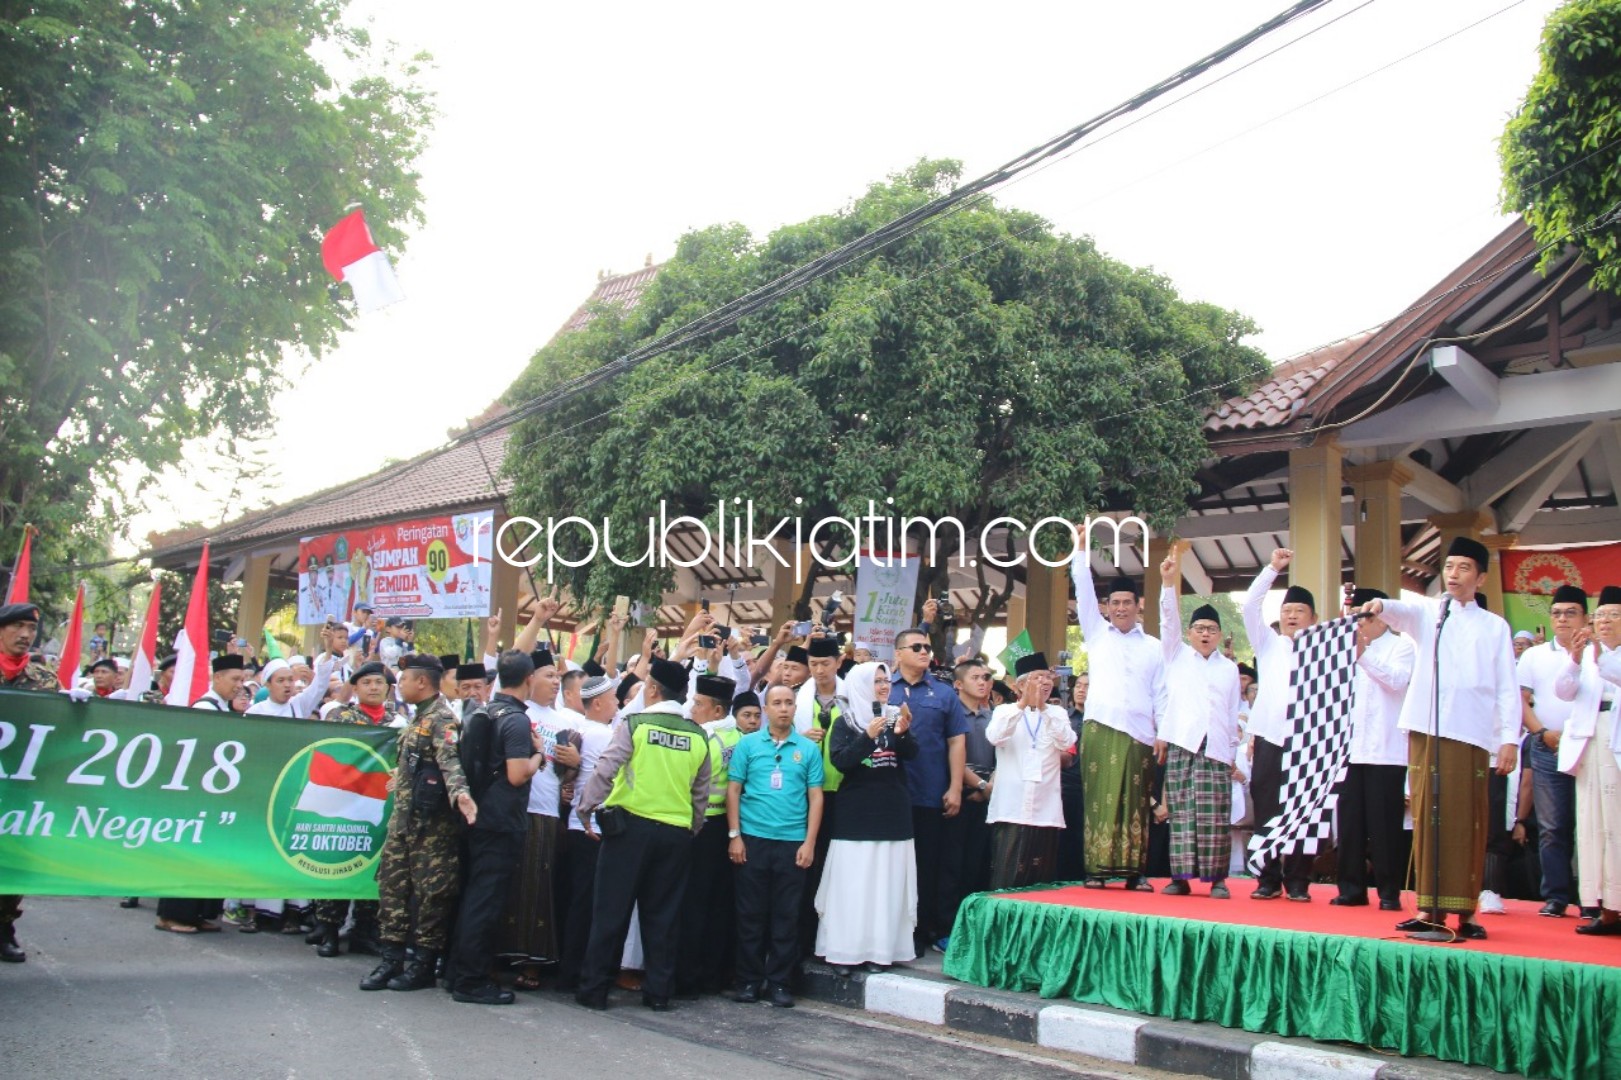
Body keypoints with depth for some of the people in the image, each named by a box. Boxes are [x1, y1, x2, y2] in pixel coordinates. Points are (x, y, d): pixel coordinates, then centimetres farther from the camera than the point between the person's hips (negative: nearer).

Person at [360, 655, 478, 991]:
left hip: (432, 822, -10)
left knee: (430, 890, -2)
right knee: (393, 884, 9)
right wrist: (401, 777, 43)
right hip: (403, 818, 10)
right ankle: (392, 959, 16)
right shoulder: (418, 718, 17)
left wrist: (459, 793, -45)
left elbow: (450, 760, -28)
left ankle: (424, 964, 5)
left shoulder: (442, 719, -14)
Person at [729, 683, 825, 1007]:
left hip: (793, 842, 1)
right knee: (751, 914, 5)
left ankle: (779, 982, 13)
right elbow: (733, 789, 4)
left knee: (786, 916, 4)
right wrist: (734, 835, -3)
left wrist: (809, 842, -2)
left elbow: (815, 797, 5)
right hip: (753, 839, 0)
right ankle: (749, 980, 14)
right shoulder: (747, 744, 4)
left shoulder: (809, 748, 6)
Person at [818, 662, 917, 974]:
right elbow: (840, 760, -12)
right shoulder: (846, 723, 1)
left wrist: (902, 733, -22)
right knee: (853, 884, -4)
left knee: (888, 884, 2)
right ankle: (845, 950, 1)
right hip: (856, 813, -3)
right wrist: (868, 736, -23)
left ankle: (881, 949, 8)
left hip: (893, 811, 3)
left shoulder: (895, 716, 10)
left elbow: (911, 754, -2)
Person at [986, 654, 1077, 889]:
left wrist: (1043, 709, -10)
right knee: (1007, 879, -8)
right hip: (1012, 808, -2)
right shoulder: (1005, 711, 8)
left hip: (1046, 808, 2)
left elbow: (1066, 743, -6)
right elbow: (995, 737, -13)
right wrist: (1022, 704, -18)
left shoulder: (1057, 713, 13)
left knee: (1041, 881, 6)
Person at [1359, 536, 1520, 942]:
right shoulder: (1426, 613, 14)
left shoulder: (1494, 627, 14)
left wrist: (1510, 738, -1)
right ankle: (1429, 907, 3)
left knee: (1467, 821, -3)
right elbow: (1403, 612, -10)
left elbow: (1508, 688, 9)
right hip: (1426, 728, 0)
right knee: (1427, 817, -1)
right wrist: (1380, 605, -33)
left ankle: (1465, 909, 3)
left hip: (1471, 732, 0)